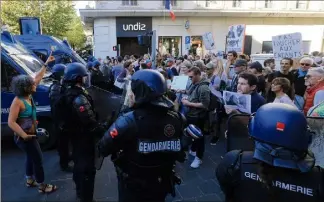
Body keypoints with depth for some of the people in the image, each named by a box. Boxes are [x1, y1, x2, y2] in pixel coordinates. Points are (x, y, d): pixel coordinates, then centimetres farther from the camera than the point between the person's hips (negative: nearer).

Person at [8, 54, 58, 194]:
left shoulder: (28, 96, -1)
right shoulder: (18, 101, -25)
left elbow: (38, 78, 6)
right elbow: (11, 122, -27)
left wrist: (46, 64, 7)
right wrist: (24, 135, -29)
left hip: (30, 134, 9)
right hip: (24, 137, -9)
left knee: (31, 157, 23)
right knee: (38, 159, 1)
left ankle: (30, 180, 42)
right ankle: (42, 186, 17)